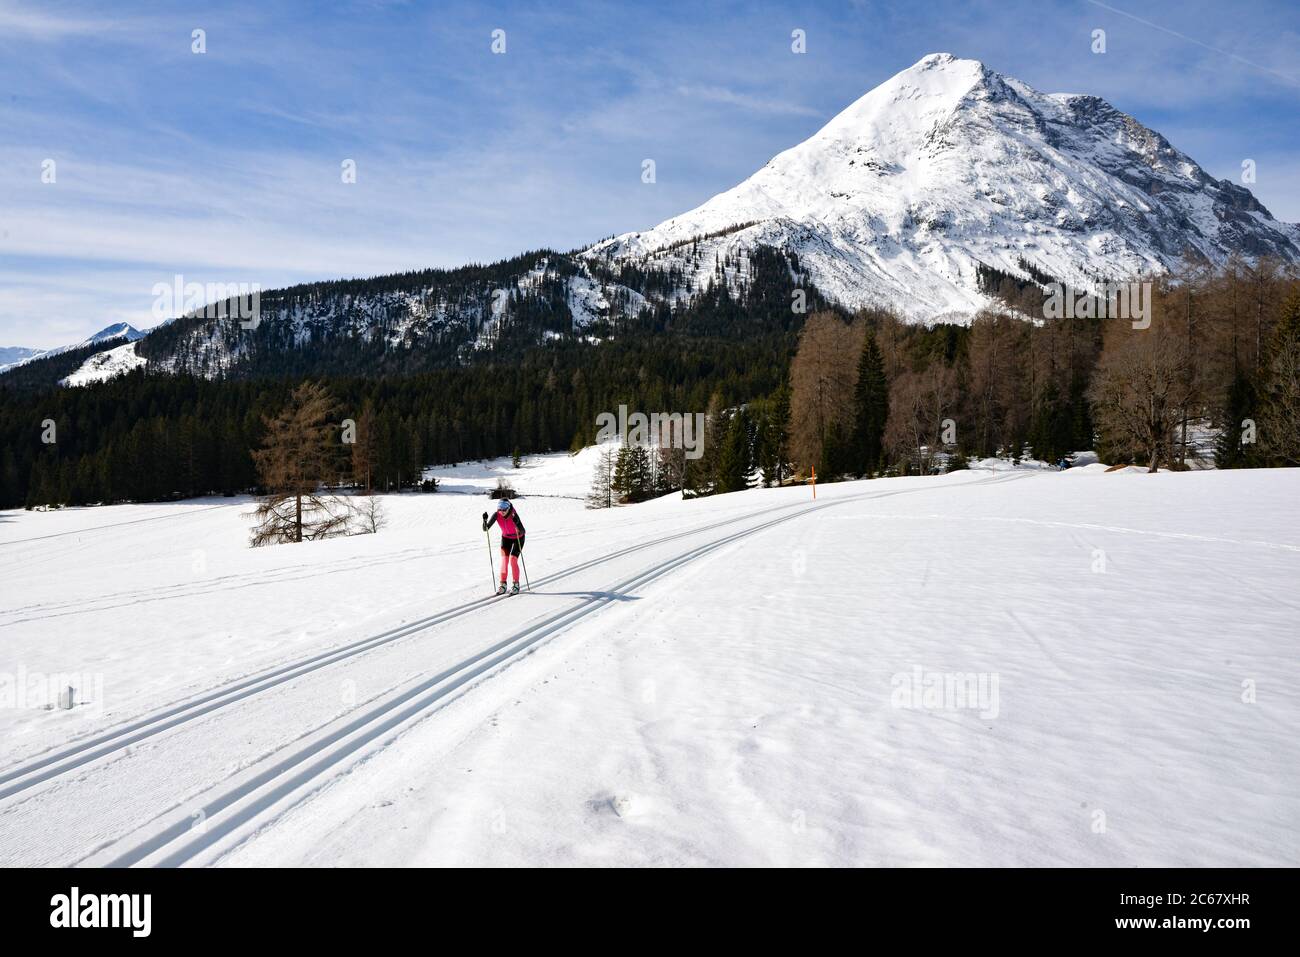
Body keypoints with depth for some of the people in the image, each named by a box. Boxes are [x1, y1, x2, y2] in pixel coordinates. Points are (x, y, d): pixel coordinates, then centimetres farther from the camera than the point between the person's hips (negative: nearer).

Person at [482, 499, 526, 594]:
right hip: (506, 537, 4)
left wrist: (516, 523, -54)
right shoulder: (496, 515, -22)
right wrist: (485, 520, -41)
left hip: (518, 538, -4)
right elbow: (485, 529, -23)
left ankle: (516, 585, -1)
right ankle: (503, 585, 4)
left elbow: (522, 532, -37)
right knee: (504, 561, -6)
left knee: (513, 560, -14)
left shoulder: (514, 515, -32)